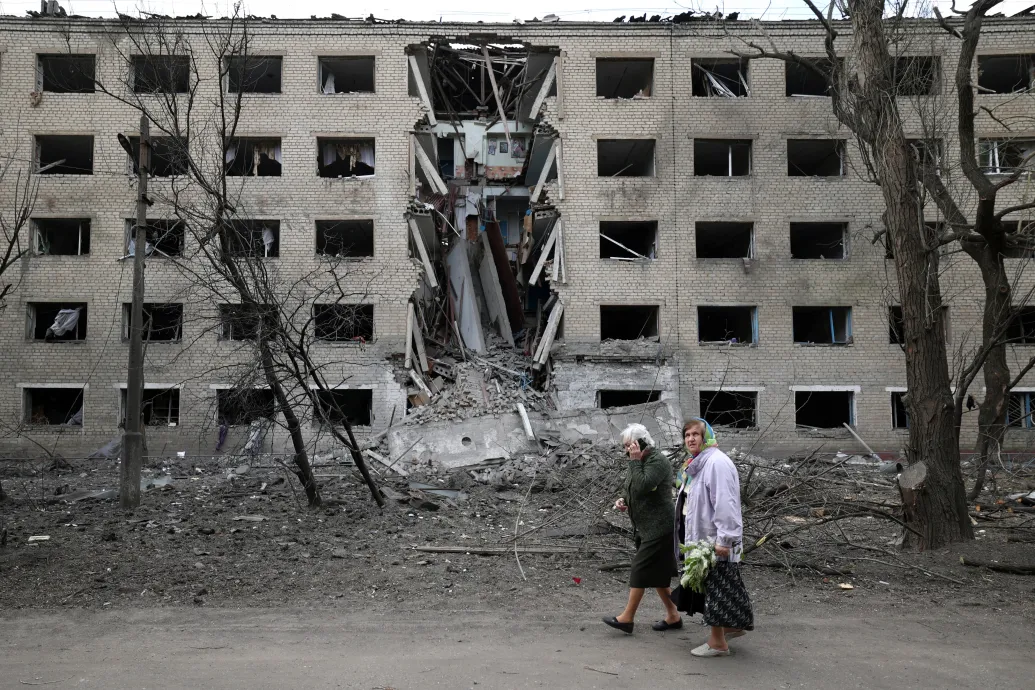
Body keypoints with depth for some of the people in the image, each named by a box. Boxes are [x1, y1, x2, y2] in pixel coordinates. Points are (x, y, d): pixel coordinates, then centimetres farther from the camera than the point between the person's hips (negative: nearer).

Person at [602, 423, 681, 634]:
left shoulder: (658, 461, -15)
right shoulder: (640, 462, 13)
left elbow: (642, 486, -28)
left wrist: (635, 461, -22)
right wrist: (624, 500, 4)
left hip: (658, 527, -10)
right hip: (645, 527, 10)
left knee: (641, 570, -6)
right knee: (656, 573, 13)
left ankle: (627, 618, -1)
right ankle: (673, 616, 22)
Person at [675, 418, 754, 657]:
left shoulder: (716, 462, -18)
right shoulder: (696, 464, 14)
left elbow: (725, 504, -24)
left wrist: (723, 540, -26)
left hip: (714, 541, -10)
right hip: (700, 538, 10)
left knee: (716, 588, -1)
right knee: (709, 588, 18)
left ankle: (718, 642, 8)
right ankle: (733, 625, 33)